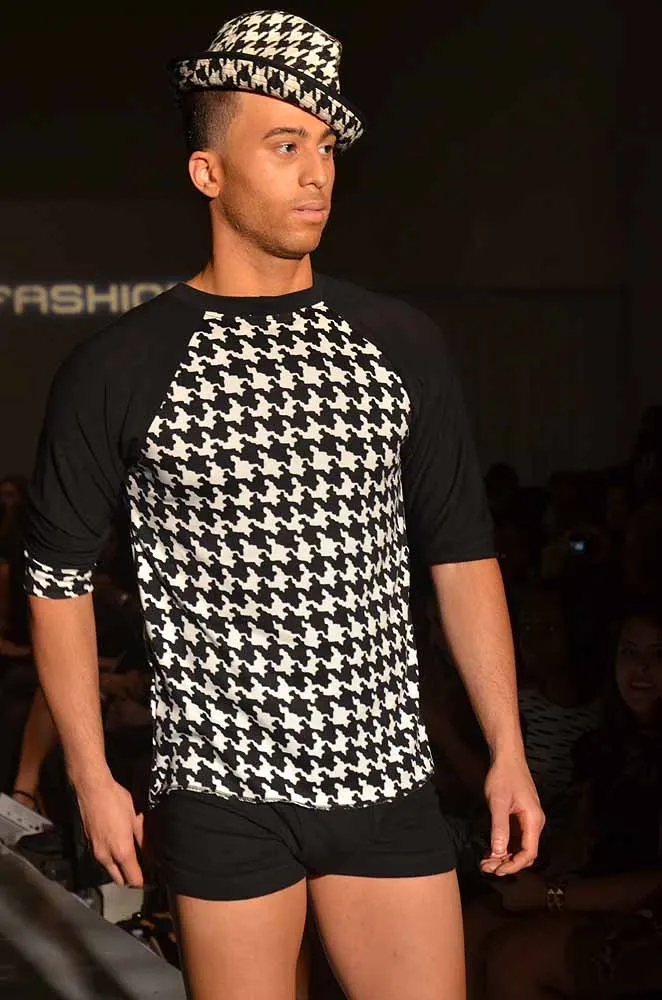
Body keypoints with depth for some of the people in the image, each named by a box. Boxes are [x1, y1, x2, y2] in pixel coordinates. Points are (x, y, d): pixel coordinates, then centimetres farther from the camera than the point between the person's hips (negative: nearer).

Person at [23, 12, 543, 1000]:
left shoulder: (400, 346, 5)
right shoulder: (118, 371, -4)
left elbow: (461, 553, 10)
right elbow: (59, 576, 3)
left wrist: (507, 750, 8)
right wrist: (92, 777, 1)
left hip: (387, 779, 3)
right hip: (223, 795, -2)